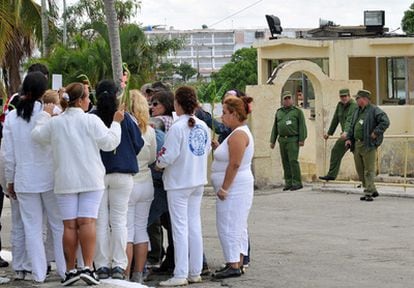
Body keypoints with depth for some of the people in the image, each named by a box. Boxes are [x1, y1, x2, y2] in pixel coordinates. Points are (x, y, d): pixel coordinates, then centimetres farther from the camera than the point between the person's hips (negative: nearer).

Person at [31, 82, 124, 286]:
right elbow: (109, 143, -7)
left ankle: (70, 269, 6)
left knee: (69, 225, 4)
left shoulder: (54, 123, 1)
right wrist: (116, 123, 7)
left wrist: (45, 115, 28)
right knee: (87, 221, -5)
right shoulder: (91, 121, -7)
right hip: (91, 180, -2)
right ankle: (87, 266, -12)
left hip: (65, 182, 2)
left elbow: (37, 135, 16)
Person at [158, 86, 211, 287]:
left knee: (180, 227, -3)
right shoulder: (203, 126, 3)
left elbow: (168, 157, -19)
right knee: (194, 225, 12)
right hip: (198, 181, 7)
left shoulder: (177, 128, -18)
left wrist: (158, 163, 0)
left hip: (179, 182, -6)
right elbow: (207, 150, 9)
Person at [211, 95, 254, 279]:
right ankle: (238, 263, 16)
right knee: (237, 226, 12)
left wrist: (224, 188, -20)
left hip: (234, 186, -11)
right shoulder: (240, 132, 15)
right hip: (238, 187, 11)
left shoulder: (238, 135, -18)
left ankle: (233, 265, -7)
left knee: (228, 226, -8)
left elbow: (234, 164, -23)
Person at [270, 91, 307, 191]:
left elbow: (302, 126, -4)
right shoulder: (279, 112, 15)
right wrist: (272, 141, 12)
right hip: (282, 140, 5)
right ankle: (289, 183, 8)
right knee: (285, 162, 4)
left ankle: (297, 183, -12)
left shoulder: (297, 111, 1)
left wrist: (302, 139, -12)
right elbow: (275, 128, 17)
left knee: (293, 161, -13)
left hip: (293, 140, -5)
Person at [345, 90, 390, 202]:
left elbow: (385, 122, -17)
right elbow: (351, 126, 25)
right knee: (360, 170, 11)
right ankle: (372, 190, 20)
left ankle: (369, 193, -7)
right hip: (357, 145, 9)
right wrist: (348, 138, 12)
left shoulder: (374, 110, -8)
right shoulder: (357, 112, 18)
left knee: (369, 170, -7)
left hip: (368, 145, -9)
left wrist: (375, 133, -18)